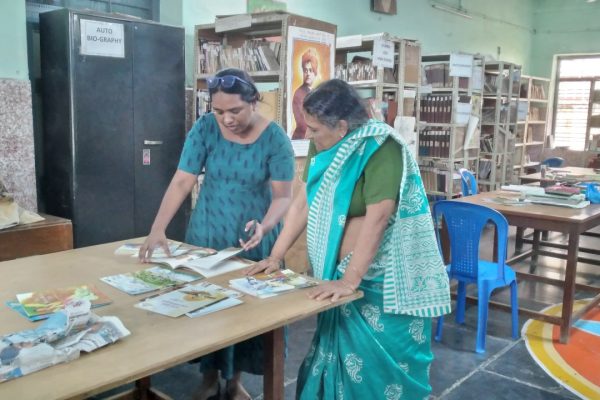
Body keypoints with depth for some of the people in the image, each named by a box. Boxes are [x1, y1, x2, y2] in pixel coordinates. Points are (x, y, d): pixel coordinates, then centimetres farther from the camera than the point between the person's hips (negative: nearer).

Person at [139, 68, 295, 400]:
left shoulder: (274, 137, -14)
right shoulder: (205, 128, -10)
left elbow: (283, 194, -13)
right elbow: (182, 181, -13)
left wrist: (265, 226, -33)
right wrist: (158, 229, -23)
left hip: (253, 240, -1)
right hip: (207, 236, 1)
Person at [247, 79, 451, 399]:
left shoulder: (380, 148, -21)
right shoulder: (324, 147, 3)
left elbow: (377, 218, -27)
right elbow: (303, 203, 7)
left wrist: (350, 280, -28)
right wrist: (275, 257, 5)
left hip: (379, 282, -7)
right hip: (339, 274, 7)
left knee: (382, 364, 5)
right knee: (339, 356, 17)